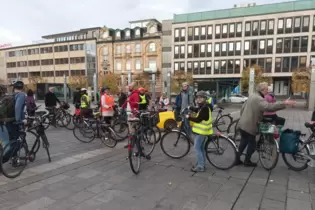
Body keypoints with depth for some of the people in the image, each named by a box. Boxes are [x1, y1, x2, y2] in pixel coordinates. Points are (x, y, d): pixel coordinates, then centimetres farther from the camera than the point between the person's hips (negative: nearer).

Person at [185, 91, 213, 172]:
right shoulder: (204, 107, 10)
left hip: (201, 131, -10)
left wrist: (189, 117, -11)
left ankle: (200, 166, 0)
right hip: (202, 130, 10)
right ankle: (202, 164, 26)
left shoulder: (204, 108, -21)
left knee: (197, 148, -5)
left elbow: (198, 119, -23)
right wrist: (190, 108, 12)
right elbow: (197, 110, 28)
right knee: (201, 148, 17)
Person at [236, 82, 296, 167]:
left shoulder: (252, 96, 12)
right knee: (252, 144, 8)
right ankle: (247, 161, 21)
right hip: (249, 126, -9)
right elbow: (269, 107, -38)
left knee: (243, 142, 20)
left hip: (243, 124, 9)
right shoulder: (258, 99, -19)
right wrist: (284, 103, -38)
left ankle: (237, 159, 26)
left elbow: (243, 108, 20)